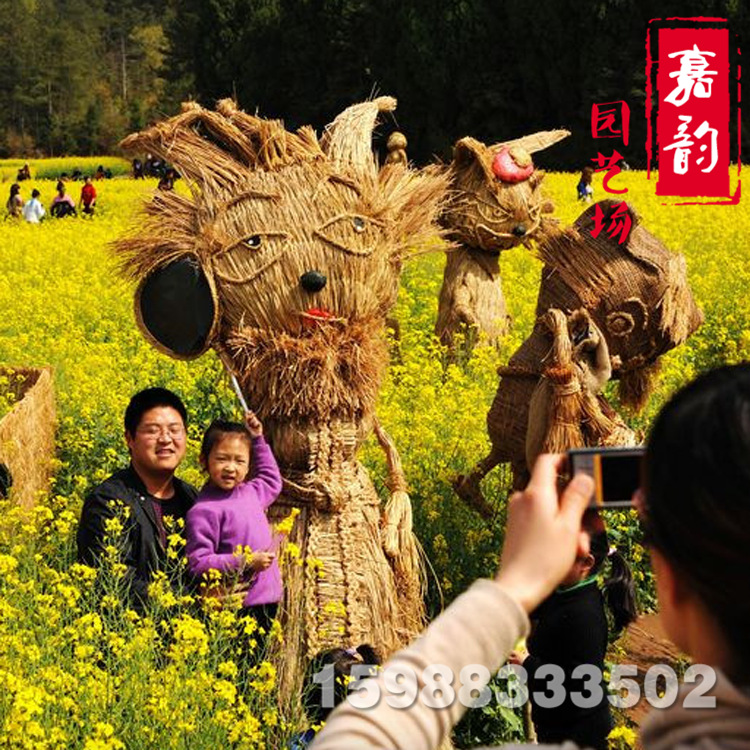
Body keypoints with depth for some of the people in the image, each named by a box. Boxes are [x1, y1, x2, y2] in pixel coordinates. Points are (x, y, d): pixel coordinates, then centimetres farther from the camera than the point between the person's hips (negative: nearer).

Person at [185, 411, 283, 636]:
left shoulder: (250, 493, 11)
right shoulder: (204, 511, -13)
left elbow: (272, 481, 35)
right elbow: (197, 564, -17)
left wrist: (258, 440, 26)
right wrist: (246, 563, -18)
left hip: (267, 601, 8)